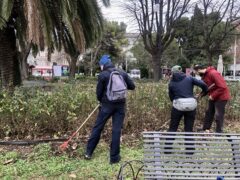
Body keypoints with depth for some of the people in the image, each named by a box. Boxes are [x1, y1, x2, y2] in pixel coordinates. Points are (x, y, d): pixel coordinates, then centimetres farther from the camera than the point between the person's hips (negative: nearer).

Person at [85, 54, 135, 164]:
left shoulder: (102, 75, -5)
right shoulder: (122, 73, 4)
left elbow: (99, 92, -1)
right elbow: (132, 86, 8)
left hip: (107, 105, -2)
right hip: (120, 105, 2)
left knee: (97, 127, 10)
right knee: (117, 130, 5)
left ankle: (89, 152, 19)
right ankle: (114, 157, 10)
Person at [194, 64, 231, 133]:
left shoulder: (213, 73, -25)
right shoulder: (204, 75, 5)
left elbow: (222, 87, -27)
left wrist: (213, 95, -22)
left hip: (221, 97, -9)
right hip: (212, 97, 9)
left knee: (218, 115, -3)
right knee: (209, 113, 14)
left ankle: (219, 132, 10)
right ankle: (205, 129, 24)